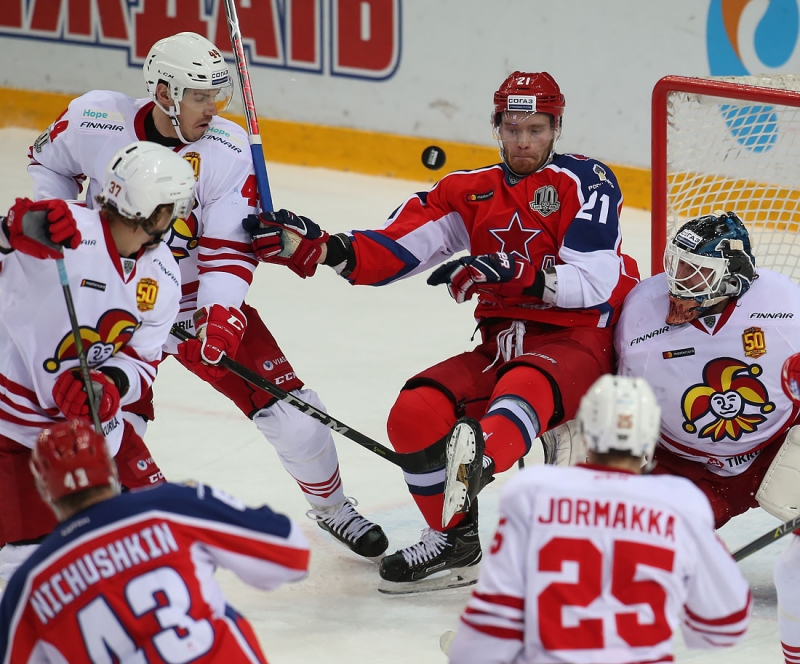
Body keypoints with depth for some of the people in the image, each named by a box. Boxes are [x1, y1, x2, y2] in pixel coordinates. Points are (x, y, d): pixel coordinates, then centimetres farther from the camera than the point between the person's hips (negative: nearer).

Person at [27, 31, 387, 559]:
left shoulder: (229, 149, -16)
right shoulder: (96, 120, -16)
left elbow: (230, 249, -18)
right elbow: (48, 161, 7)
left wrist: (220, 315, -32)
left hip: (202, 297, 1)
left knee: (289, 407, 0)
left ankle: (330, 506, 25)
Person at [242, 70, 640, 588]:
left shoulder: (585, 181, -3)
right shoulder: (470, 193, 14)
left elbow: (596, 283, -16)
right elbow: (393, 251, 3)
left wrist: (513, 273, -30)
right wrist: (316, 248, -14)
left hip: (583, 342, -6)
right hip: (502, 345, 6)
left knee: (526, 385, -40)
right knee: (416, 413, -16)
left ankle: (479, 462, -73)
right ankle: (453, 538, 1)